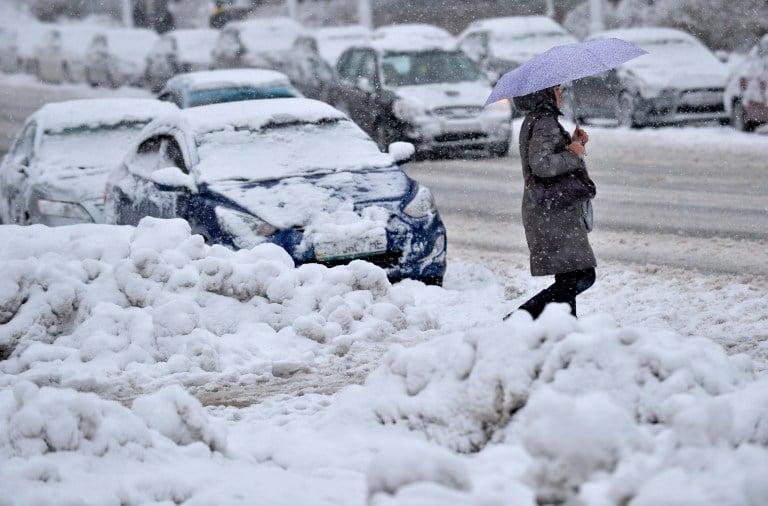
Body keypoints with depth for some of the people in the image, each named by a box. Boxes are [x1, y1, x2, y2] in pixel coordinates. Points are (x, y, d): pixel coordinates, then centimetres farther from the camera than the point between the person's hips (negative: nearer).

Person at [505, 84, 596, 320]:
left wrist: (573, 144, 14)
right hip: (552, 214, -11)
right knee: (582, 276, -14)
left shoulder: (538, 121, 19)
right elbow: (541, 164, -27)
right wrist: (573, 154, -14)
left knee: (568, 279, 12)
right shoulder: (544, 123, -13)